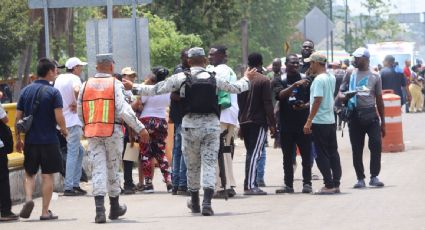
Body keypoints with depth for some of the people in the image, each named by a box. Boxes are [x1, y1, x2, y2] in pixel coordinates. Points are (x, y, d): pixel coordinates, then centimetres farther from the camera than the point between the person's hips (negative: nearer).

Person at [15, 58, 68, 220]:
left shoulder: (26, 91, 4)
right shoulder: (53, 92, -8)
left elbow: (18, 118, 5)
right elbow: (59, 118, -15)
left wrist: (18, 139, 14)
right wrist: (64, 130, 6)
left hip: (30, 140, 3)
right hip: (49, 140, -3)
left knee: (30, 174, 15)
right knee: (47, 176, 5)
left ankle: (28, 199, -10)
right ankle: (45, 212, 6)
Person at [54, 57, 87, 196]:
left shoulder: (59, 79, 14)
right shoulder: (74, 79, -11)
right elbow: (76, 90, -32)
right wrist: (76, 103, -16)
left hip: (62, 121, 9)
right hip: (73, 121, -9)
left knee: (79, 151, 17)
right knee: (73, 153, -7)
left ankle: (75, 184, 16)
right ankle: (68, 187, -10)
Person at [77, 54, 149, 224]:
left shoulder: (86, 85, 5)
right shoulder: (115, 84, -6)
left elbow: (80, 112, 10)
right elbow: (124, 110, -14)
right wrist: (140, 128, -10)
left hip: (93, 134, 2)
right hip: (112, 132, -2)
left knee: (98, 170, 0)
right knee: (113, 169, 12)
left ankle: (99, 209, -16)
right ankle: (115, 208, 25)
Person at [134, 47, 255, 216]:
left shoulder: (181, 78, -3)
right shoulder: (213, 79, 2)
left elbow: (157, 89, -2)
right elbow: (236, 88, 17)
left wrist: (135, 87, 11)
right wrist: (247, 79, 39)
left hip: (190, 125, 0)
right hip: (212, 124, 0)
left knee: (192, 165, 14)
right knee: (209, 164, -1)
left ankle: (195, 202, 27)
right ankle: (207, 202, -17)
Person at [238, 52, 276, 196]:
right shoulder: (263, 81, -7)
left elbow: (239, 102, 14)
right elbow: (267, 104, -10)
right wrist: (272, 124, -6)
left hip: (244, 121, 6)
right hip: (259, 122, -6)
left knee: (250, 153, 14)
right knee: (254, 153, -10)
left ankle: (250, 185, 13)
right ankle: (250, 185, -18)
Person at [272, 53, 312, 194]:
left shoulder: (306, 80, 8)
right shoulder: (279, 81, 5)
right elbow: (280, 95, -13)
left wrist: (305, 106, -13)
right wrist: (295, 85, -24)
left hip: (303, 123, 0)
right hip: (286, 123, 0)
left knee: (306, 155, -2)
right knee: (287, 156, 5)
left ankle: (307, 183, 2)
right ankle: (288, 184, 10)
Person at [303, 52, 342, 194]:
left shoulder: (319, 80, -15)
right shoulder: (331, 78, 10)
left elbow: (317, 101, -20)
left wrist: (309, 121, -20)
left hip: (319, 122, -8)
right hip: (331, 120, 8)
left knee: (321, 155, -4)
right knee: (333, 153, 11)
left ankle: (329, 185, -6)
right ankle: (336, 184, 13)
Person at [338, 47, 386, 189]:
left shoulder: (374, 76, 7)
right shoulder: (350, 74, 9)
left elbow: (379, 100, 10)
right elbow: (340, 92, 13)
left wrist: (383, 121, 9)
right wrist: (344, 97, -13)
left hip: (371, 114, -1)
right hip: (355, 115, 1)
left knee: (376, 144, -13)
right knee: (356, 149, 3)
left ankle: (374, 177, -4)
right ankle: (360, 178, 11)